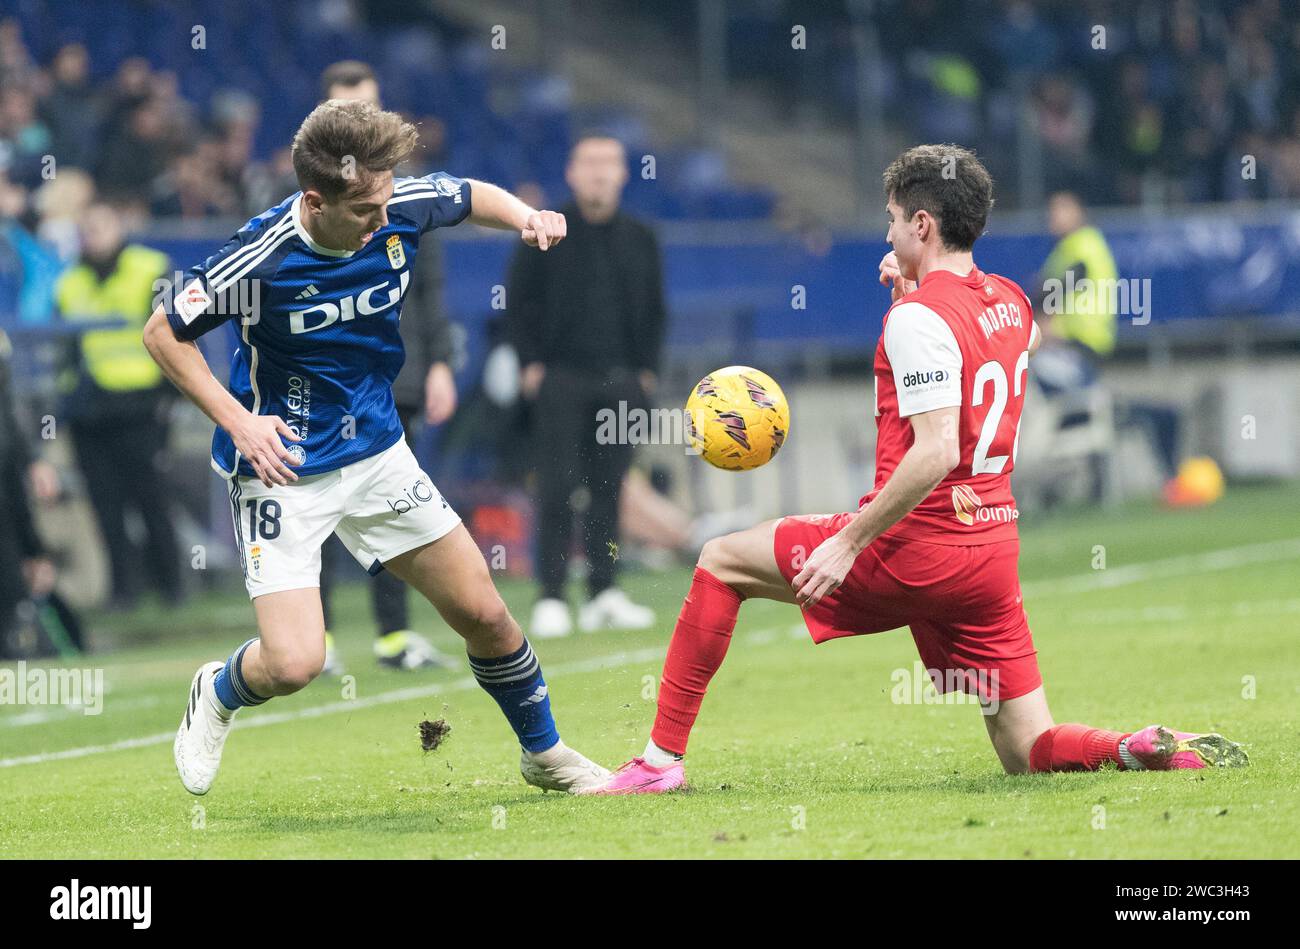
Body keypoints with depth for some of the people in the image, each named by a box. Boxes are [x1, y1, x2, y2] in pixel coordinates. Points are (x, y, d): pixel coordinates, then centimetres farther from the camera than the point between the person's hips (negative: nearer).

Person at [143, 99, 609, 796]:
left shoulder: (400, 209, -13)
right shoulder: (262, 258, -27)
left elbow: (471, 197, 11)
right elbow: (163, 332, -12)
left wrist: (525, 217, -11)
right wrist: (237, 420, -20)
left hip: (377, 453, 5)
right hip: (284, 469, -5)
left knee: (484, 615, 7)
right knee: (293, 664, -17)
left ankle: (545, 755, 31)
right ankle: (218, 695, 19)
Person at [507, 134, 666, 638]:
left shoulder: (640, 238, 12)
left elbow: (653, 309, 18)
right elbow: (518, 300, 2)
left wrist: (646, 368, 9)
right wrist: (532, 363, -4)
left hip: (621, 383, 4)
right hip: (561, 380, -3)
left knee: (608, 490, 5)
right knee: (558, 488, -7)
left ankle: (603, 593, 9)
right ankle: (551, 598, -6)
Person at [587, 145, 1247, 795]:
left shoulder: (920, 318, -14)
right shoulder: (1010, 303, 11)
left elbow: (936, 451, -23)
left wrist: (850, 541, -20)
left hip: (916, 548, -8)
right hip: (994, 547, 8)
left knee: (720, 562, 7)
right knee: (1030, 753, 12)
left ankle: (664, 758, 6)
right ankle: (1157, 751, -14)